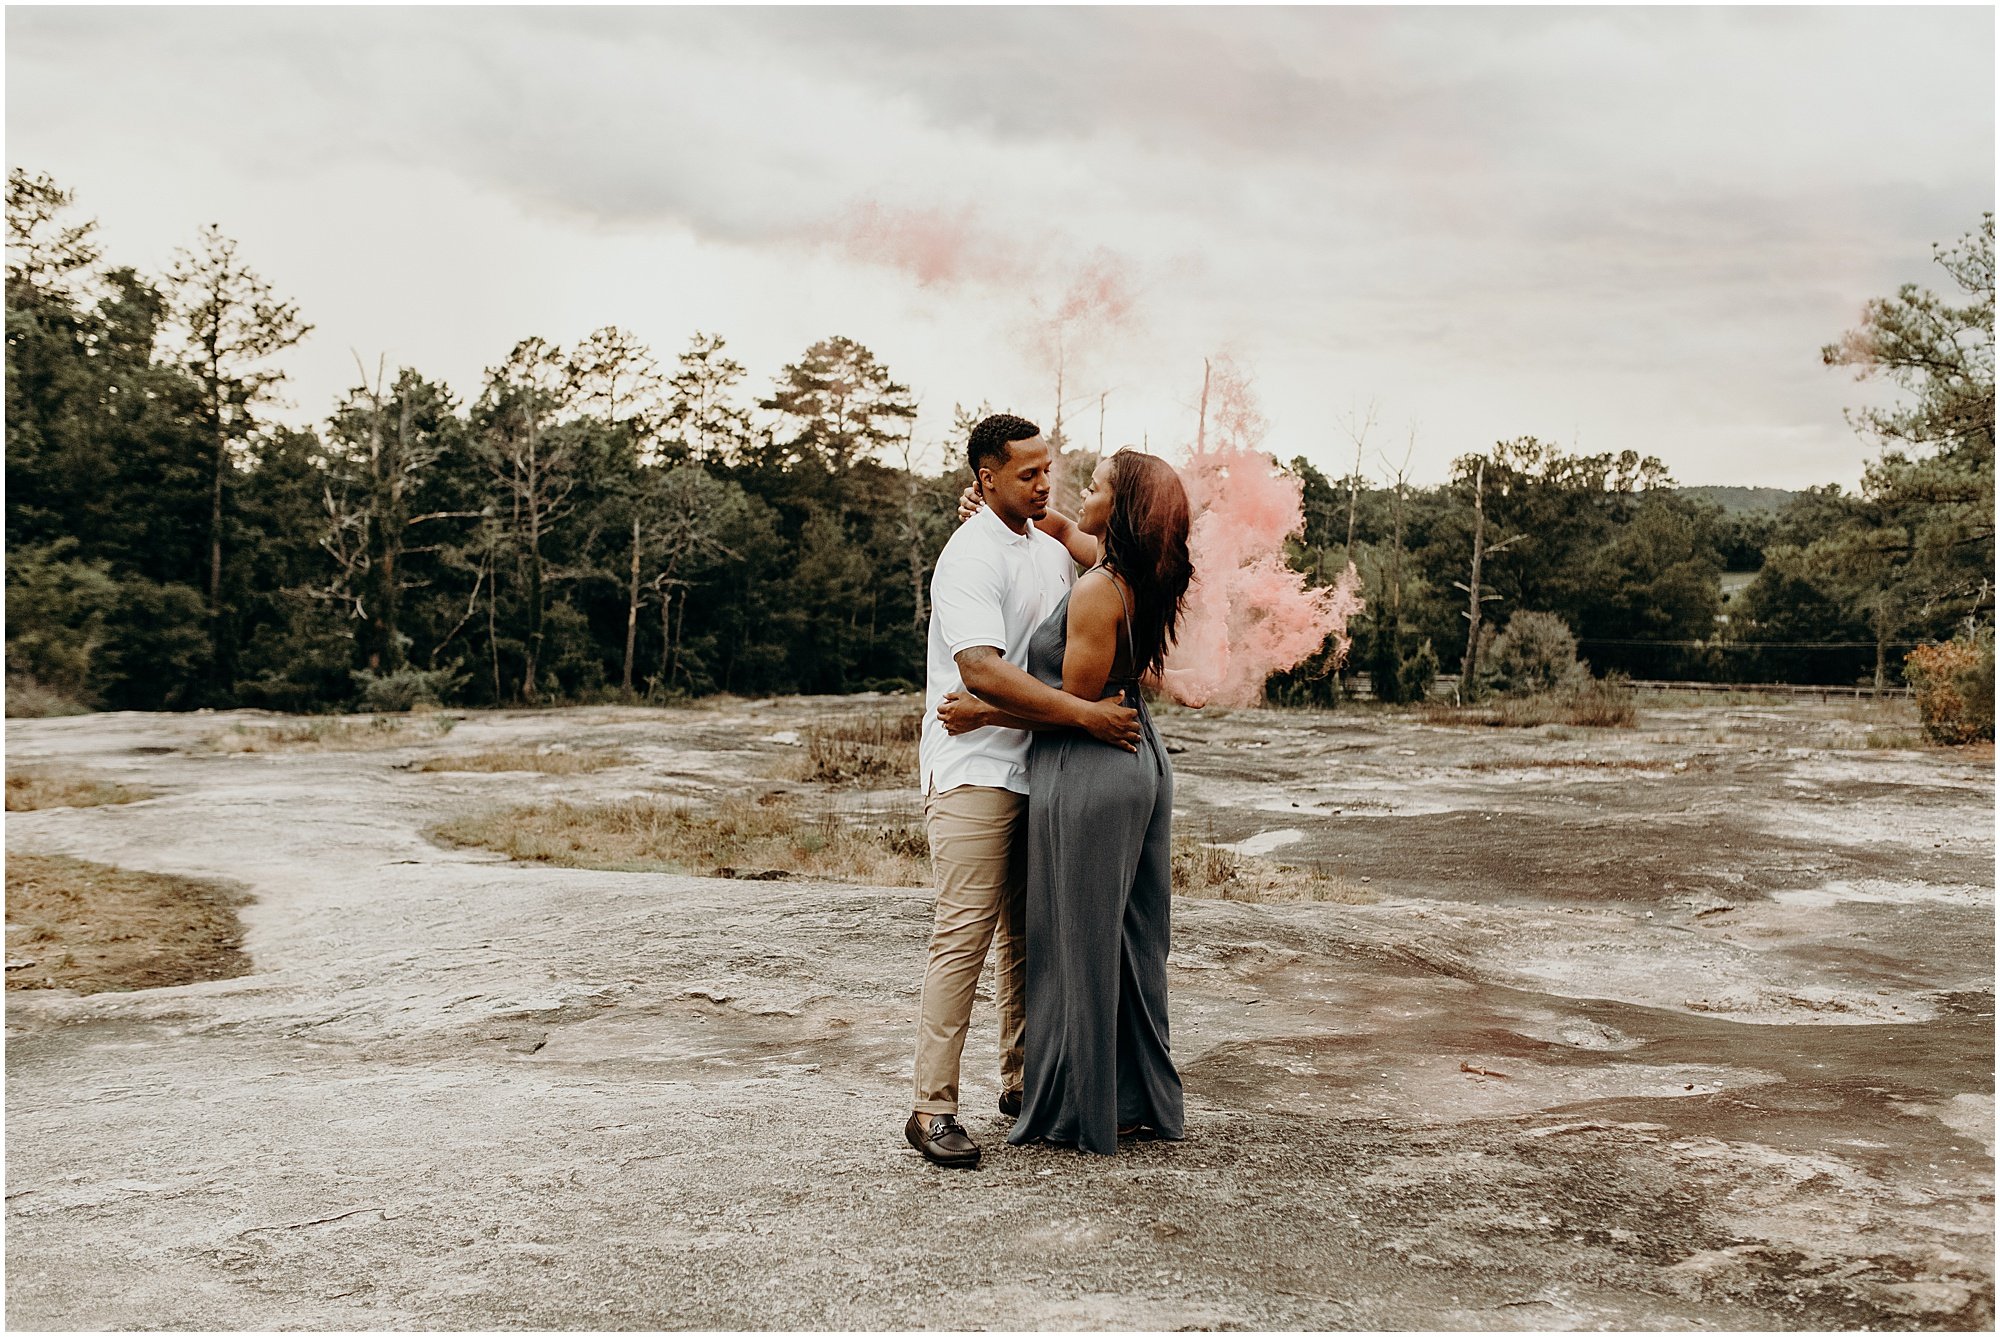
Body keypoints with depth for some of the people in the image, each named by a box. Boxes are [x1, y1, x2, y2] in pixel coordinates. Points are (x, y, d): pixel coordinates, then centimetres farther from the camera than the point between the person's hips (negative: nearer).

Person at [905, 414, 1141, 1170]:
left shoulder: (1051, 550, 14)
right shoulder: (971, 557, -14)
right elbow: (981, 669, -26)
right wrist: (1084, 715, -28)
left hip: (1035, 767, 8)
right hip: (974, 772, -8)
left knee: (1027, 930, 12)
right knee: (965, 935, -10)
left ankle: (1021, 1081, 23)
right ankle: (932, 1107, -6)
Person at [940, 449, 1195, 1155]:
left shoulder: (1097, 592, -20)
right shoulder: (1138, 578, 6)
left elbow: (1076, 702, -16)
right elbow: (1068, 532, 26)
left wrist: (985, 713, -9)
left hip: (1087, 776, -9)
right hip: (1141, 761, 9)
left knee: (1078, 943, 3)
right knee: (1129, 939, 16)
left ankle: (1081, 1110, 13)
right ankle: (1140, 1101, 25)